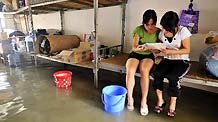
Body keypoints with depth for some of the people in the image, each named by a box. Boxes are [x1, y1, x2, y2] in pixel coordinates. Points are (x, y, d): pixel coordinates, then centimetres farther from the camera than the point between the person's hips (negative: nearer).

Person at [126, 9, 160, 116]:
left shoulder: (158, 32, -6)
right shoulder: (138, 30, -10)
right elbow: (134, 48, -11)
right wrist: (140, 48, -34)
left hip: (148, 55, 1)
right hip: (135, 54, 0)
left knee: (144, 71, -33)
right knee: (130, 71, -31)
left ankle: (144, 101, -19)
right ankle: (130, 98, -10)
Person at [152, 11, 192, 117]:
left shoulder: (183, 31, -12)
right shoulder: (162, 33, 2)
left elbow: (187, 49, -12)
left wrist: (170, 51, -23)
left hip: (182, 61, -3)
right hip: (167, 60, 4)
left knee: (172, 76, -32)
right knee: (156, 73, -26)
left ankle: (173, 104, -8)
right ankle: (160, 100, -7)